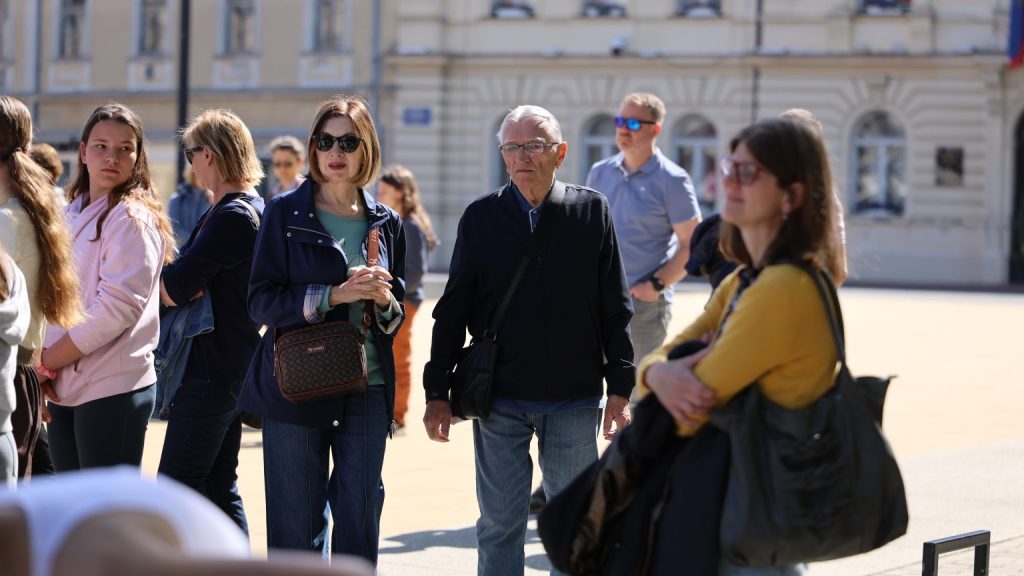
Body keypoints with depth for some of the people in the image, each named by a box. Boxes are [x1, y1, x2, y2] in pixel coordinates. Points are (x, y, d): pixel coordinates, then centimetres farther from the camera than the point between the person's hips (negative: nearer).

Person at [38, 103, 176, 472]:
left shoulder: (133, 217, -9)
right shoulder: (73, 214, 15)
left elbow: (118, 305, -18)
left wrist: (49, 360, -12)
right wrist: (46, 367, -1)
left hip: (112, 389, -8)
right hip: (62, 389, 8)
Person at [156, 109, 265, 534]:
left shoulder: (231, 218, -19)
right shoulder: (253, 208, 13)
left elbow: (172, 291, -21)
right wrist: (181, 277, -9)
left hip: (209, 372, -10)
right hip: (233, 367, 10)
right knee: (220, 487, 14)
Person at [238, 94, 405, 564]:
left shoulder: (385, 223, 10)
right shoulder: (285, 213, 0)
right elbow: (261, 300, -7)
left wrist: (385, 300, -6)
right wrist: (333, 295, -19)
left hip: (368, 389, 3)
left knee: (360, 523, 4)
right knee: (297, 524, 1)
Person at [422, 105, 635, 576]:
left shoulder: (592, 211, 1)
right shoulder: (481, 217, 2)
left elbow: (615, 308, 3)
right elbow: (452, 311, 5)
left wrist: (620, 389, 0)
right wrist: (437, 391, 3)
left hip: (574, 400, 0)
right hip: (499, 400, 0)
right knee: (499, 525, 4)